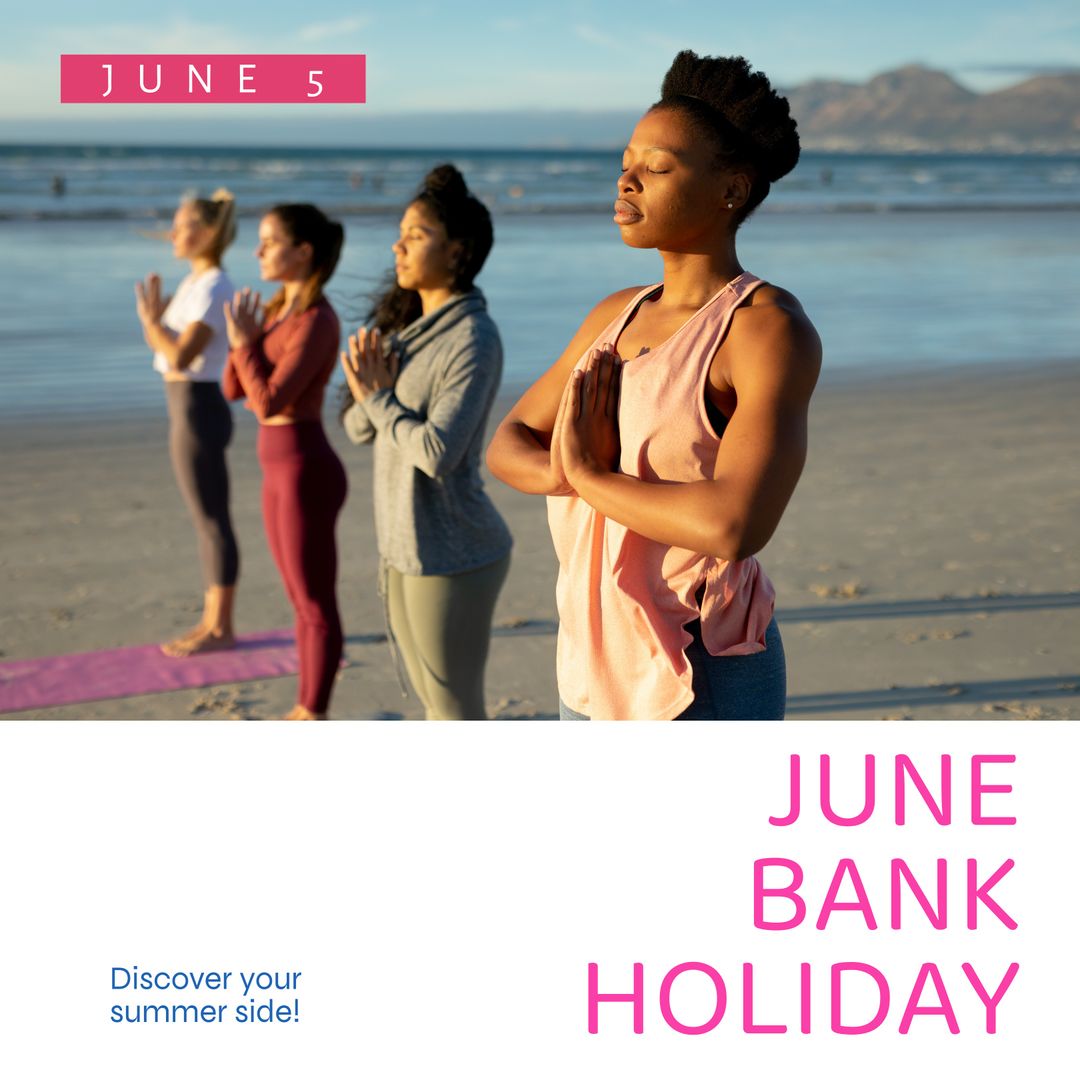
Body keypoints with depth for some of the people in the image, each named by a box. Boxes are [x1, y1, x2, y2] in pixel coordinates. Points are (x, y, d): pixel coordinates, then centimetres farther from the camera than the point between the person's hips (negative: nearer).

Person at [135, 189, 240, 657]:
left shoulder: (212, 287, -15)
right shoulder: (195, 283, 15)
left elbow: (180, 356, -22)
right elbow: (170, 349, 18)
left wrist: (149, 317, -9)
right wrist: (156, 314, 5)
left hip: (198, 410, -10)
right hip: (189, 408, 10)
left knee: (212, 521, -3)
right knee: (207, 521, 14)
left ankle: (220, 629, 5)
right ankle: (212, 622, 22)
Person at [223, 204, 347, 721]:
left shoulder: (316, 321, -19)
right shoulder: (279, 309, 10)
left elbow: (269, 403, -23)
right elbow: (234, 388, 12)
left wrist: (243, 343, -12)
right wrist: (245, 338, -4)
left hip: (306, 473, -10)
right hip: (281, 470, 10)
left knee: (315, 606, 2)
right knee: (304, 601, 17)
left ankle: (313, 722, 13)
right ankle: (305, 712, 28)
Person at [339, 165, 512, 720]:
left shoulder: (474, 339, -17)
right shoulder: (408, 326, 9)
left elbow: (438, 451, -26)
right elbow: (357, 427, 9)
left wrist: (377, 397, -12)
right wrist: (372, 389, -12)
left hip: (452, 556, -8)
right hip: (404, 549, 9)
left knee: (457, 714, 3)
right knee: (436, 706, 20)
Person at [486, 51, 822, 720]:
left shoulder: (772, 330, -17)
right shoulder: (619, 316, 9)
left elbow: (738, 525, -31)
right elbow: (509, 447, 11)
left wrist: (587, 476, -15)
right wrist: (568, 474, -13)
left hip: (704, 684, -8)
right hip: (605, 666, 8)